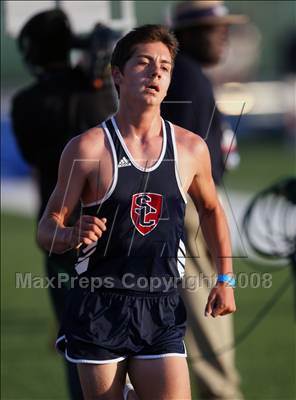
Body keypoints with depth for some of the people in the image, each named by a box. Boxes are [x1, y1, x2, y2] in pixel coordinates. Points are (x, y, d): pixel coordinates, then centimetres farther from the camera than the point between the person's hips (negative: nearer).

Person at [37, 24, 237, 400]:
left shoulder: (191, 149, 5)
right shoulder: (87, 148, -5)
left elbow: (211, 210, 24)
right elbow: (47, 228, -2)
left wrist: (225, 278, 15)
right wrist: (71, 235, -24)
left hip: (162, 312, 2)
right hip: (98, 309, -2)